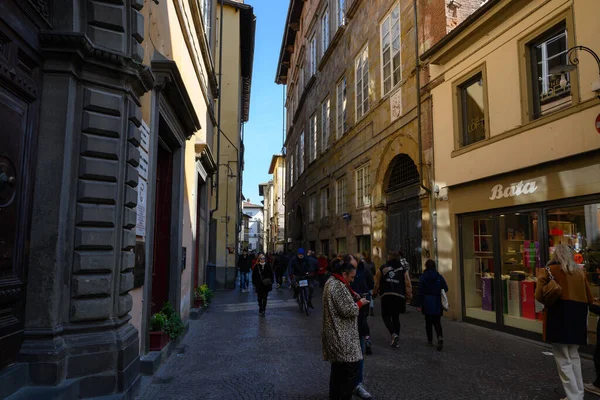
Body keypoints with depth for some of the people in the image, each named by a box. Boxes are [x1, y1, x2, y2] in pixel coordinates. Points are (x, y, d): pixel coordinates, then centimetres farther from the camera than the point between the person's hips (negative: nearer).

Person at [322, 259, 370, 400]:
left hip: (336, 335, 11)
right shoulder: (338, 286, -20)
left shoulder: (331, 282, 12)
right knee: (350, 368, -4)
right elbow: (347, 310, -21)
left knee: (338, 368, 19)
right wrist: (360, 303, -5)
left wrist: (352, 295, 8)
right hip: (342, 336, -11)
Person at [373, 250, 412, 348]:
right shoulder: (403, 269, 4)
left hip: (386, 295, -3)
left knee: (386, 315, 10)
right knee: (396, 317, 16)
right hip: (399, 296, 3)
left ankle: (394, 334, -13)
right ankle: (396, 340, 18)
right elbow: (408, 284, 2)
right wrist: (409, 295, 12)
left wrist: (375, 293, 14)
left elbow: (377, 282, 0)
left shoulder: (382, 268, -2)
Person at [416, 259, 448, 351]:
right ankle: (440, 337, -17)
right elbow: (445, 289, -1)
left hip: (427, 303, -1)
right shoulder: (439, 277, -1)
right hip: (437, 304, 1)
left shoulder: (423, 277, -7)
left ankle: (430, 340, 21)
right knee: (437, 322, 6)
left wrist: (419, 304, -7)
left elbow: (420, 292, -9)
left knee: (428, 322, 14)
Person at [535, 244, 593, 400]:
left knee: (563, 360, 4)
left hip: (558, 317, -5)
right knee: (574, 356, 21)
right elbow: (590, 299, 11)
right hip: (577, 317, 5)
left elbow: (539, 295, -9)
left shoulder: (548, 271, -2)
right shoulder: (580, 272, 9)